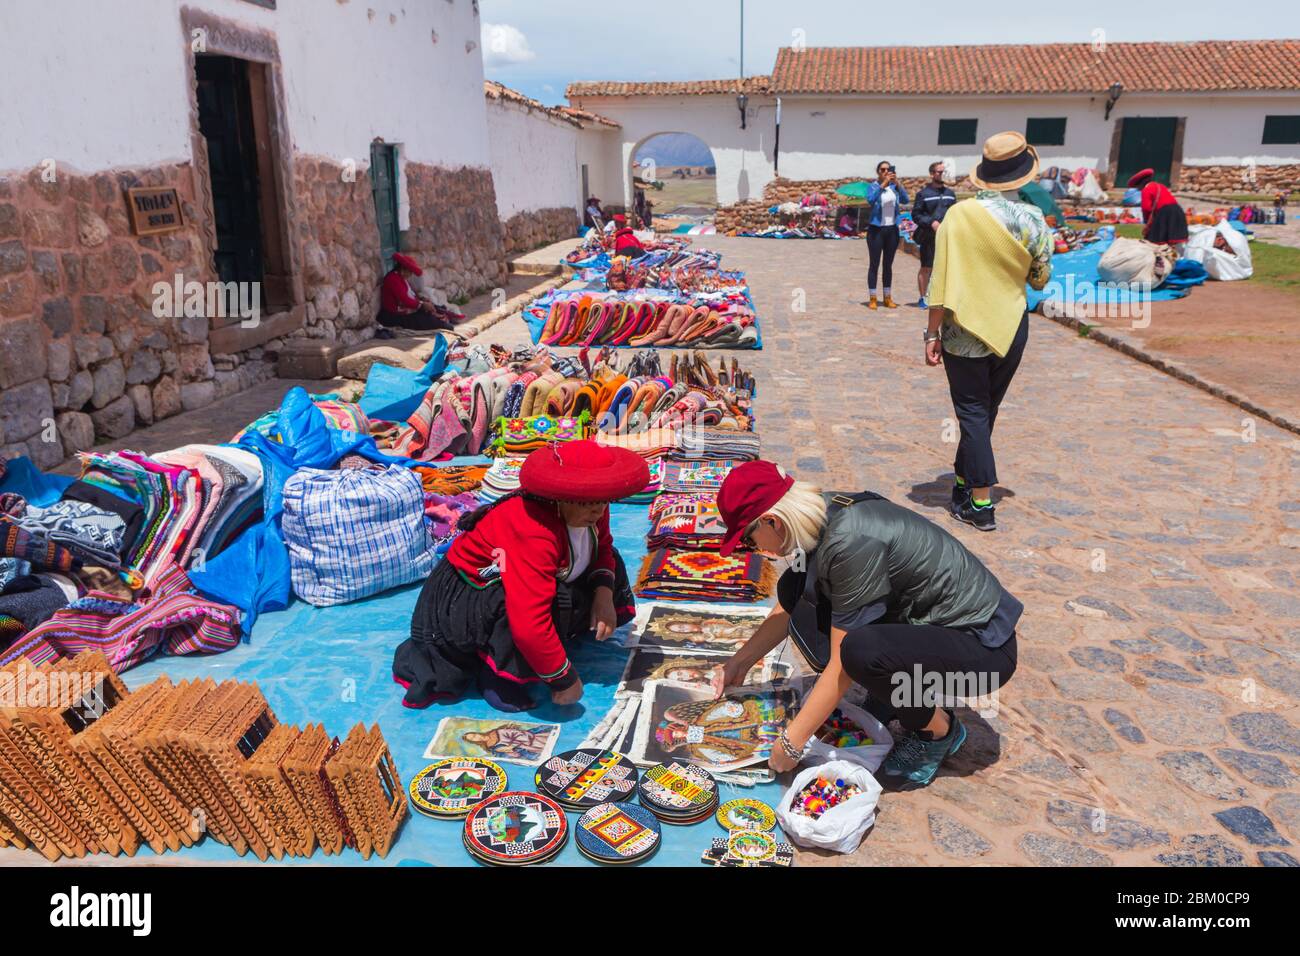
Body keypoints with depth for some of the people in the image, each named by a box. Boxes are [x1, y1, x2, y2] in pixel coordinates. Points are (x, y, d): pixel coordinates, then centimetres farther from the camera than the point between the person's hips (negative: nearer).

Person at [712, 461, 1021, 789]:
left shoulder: (851, 541, -30)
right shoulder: (823, 520, -5)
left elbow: (842, 663, -25)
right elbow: (789, 609, 12)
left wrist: (791, 742, -18)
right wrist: (740, 661, 13)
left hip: (983, 645, -8)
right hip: (921, 620, 8)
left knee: (863, 650, -36)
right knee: (795, 588, -2)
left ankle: (940, 729, -4)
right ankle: (887, 701, 7)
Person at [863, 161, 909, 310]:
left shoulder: (894, 187, 6)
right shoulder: (873, 186, -3)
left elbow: (905, 200, -9)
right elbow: (870, 199, -23)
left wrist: (897, 183, -19)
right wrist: (883, 184, -30)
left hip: (892, 229, 4)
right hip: (876, 229, -4)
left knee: (888, 264, 10)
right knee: (875, 264, -1)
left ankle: (888, 297, 16)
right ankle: (872, 298, 1)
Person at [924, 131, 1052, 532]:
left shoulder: (960, 214, -12)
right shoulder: (1032, 219, -4)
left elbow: (941, 280, -14)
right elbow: (1040, 279, 7)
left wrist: (933, 333, -8)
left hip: (966, 332, -3)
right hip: (1012, 329, 3)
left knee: (973, 413, 3)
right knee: (984, 411, 17)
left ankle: (981, 503, 2)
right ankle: (963, 480, 31)